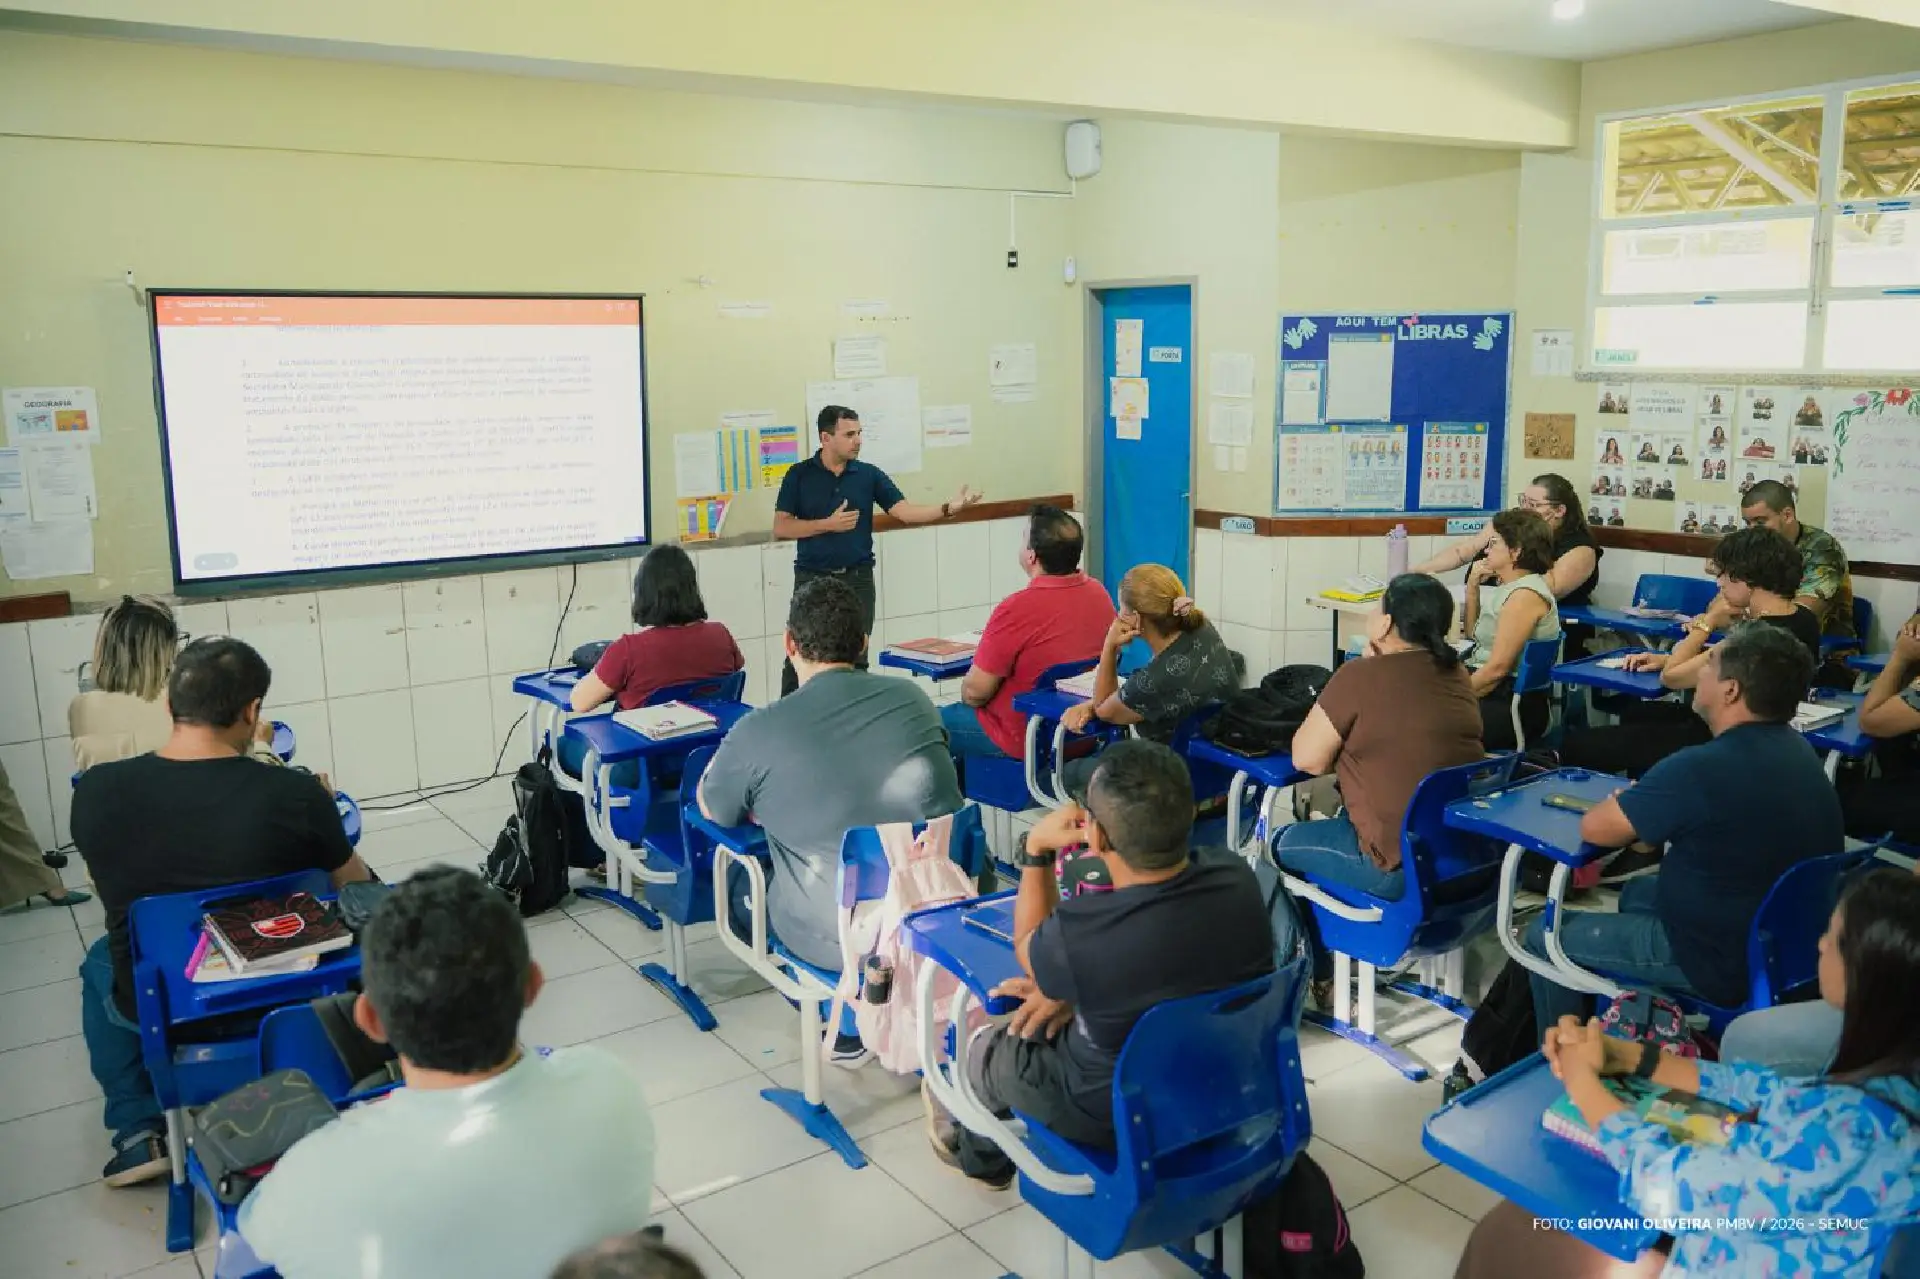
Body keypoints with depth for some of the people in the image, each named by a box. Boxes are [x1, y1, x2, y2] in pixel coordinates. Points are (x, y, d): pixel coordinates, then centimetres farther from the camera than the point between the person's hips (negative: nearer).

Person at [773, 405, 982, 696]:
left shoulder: (869, 475, 3)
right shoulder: (799, 475, -2)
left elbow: (904, 511, -4)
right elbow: (780, 527, -5)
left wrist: (949, 508, -18)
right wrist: (828, 524, -14)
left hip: (857, 578, 2)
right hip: (812, 578, -2)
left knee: (855, 658, 8)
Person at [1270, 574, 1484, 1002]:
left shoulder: (1360, 676, -16)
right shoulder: (1456, 675, 7)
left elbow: (1307, 759, -8)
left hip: (1402, 867, -7)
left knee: (1284, 844, 17)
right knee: (1341, 817, 31)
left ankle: (1312, 976, 27)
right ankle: (1325, 964, 39)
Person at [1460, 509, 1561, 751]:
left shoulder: (1526, 594, -15)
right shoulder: (1509, 588, 16)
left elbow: (1497, 668, -20)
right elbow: (1475, 636, 30)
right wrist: (1472, 586, 16)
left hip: (1514, 706, -10)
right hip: (1499, 694, 10)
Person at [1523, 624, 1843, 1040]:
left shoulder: (1702, 768, -30)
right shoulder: (1795, 748, -1)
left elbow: (1595, 829, -17)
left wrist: (1626, 802, 3)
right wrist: (1646, 811, 2)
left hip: (1726, 964, -9)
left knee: (1546, 937, 7)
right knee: (1637, 892, 33)